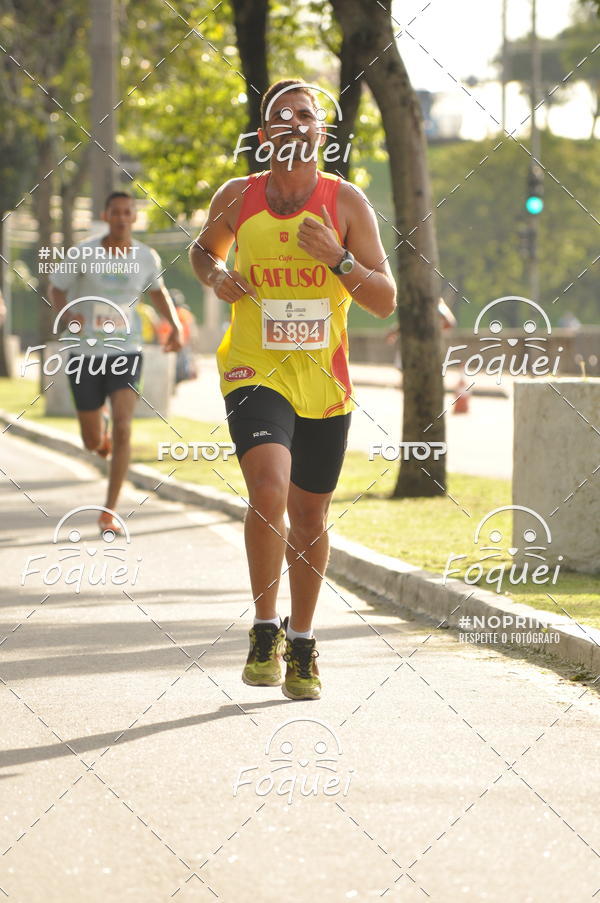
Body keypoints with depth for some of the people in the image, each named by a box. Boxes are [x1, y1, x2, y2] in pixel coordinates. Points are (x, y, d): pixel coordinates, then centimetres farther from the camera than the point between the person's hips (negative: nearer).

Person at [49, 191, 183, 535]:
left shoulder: (147, 258, -1)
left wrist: (175, 325, 5)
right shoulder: (84, 254, -8)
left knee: (123, 430, -18)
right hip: (86, 354, 0)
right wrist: (66, 314, -21)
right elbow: (57, 289, 2)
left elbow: (158, 290, 19)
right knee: (93, 442, 7)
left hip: (126, 352, 0)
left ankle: (110, 510, -9)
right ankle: (102, 424, 49)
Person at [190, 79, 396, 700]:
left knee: (310, 516, 11)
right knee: (268, 488, -25)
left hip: (324, 382, 1)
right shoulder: (237, 198, -1)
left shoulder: (346, 202, -4)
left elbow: (385, 301, -3)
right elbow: (203, 249, 20)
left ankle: (301, 647, 29)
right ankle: (266, 631, -9)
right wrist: (214, 277, -2)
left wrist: (337, 258, -19)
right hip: (254, 371, -1)